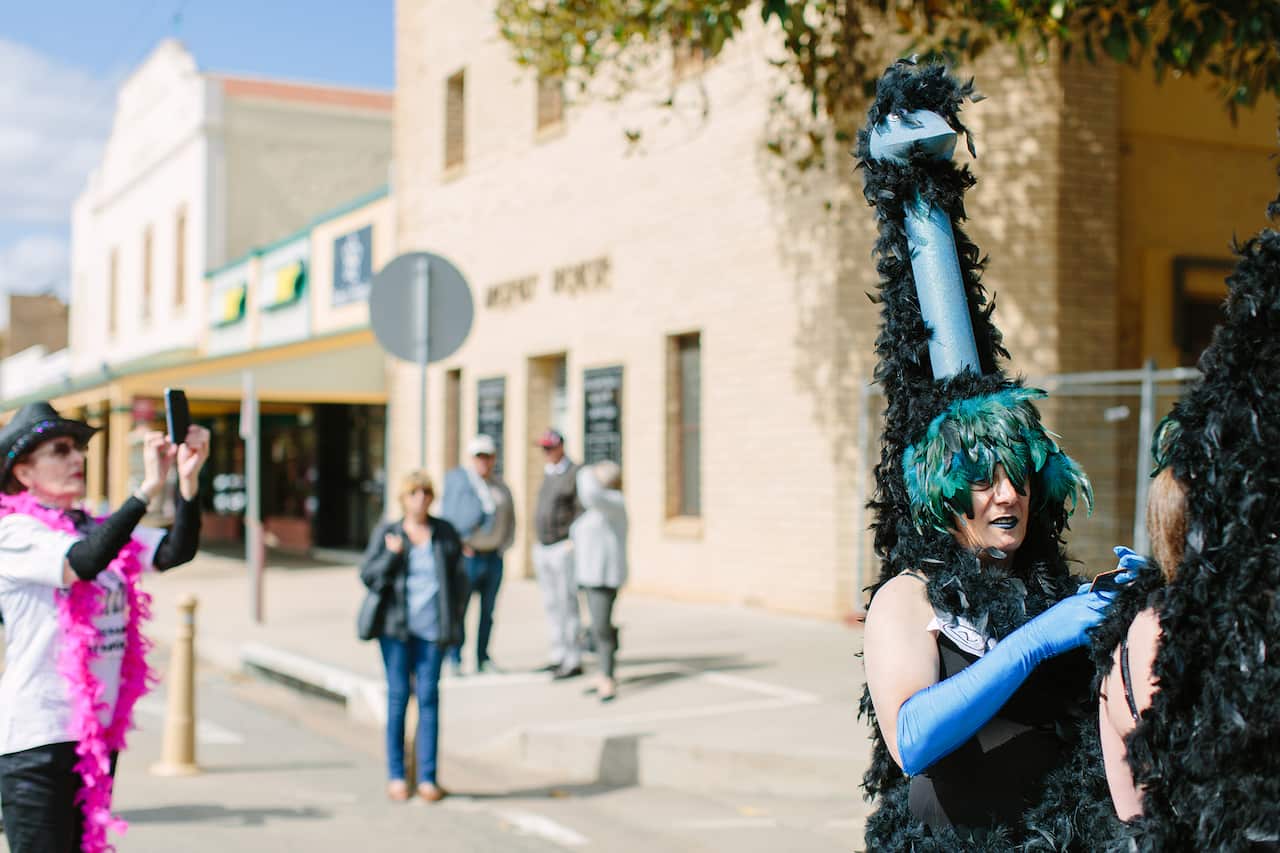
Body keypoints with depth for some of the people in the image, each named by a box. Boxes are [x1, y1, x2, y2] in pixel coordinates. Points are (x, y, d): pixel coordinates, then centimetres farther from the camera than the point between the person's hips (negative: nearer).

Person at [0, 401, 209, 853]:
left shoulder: (99, 528, 9)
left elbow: (176, 552, -2)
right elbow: (84, 563, -28)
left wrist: (187, 478, -15)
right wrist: (148, 487, -28)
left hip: (99, 731, 7)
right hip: (38, 737, -7)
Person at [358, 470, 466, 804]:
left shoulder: (445, 532, 8)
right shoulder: (386, 532, 5)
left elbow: (458, 578, 13)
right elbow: (367, 576, 1)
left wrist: (454, 619, 6)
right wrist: (391, 555, -16)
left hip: (432, 628, 1)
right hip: (395, 626, -1)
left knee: (428, 695, -1)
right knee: (398, 695, 0)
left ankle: (428, 778, 3)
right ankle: (396, 776, 8)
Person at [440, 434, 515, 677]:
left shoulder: (499, 485, 14)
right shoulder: (458, 479, -4)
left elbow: (509, 517, 21)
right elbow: (448, 515, -9)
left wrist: (503, 545, 10)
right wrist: (461, 544, -12)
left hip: (494, 557, 5)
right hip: (468, 555, -5)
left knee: (488, 610, 8)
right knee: (458, 609, -6)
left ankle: (483, 659, 15)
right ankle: (455, 660, 2)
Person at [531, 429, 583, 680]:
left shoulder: (575, 474, -10)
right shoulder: (548, 473, 15)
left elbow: (583, 511, -14)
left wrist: (573, 542, -18)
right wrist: (538, 542, 16)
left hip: (564, 548, -8)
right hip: (543, 550, 8)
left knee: (567, 604, -7)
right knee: (551, 605, 10)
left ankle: (574, 662, -3)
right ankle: (559, 657, 17)